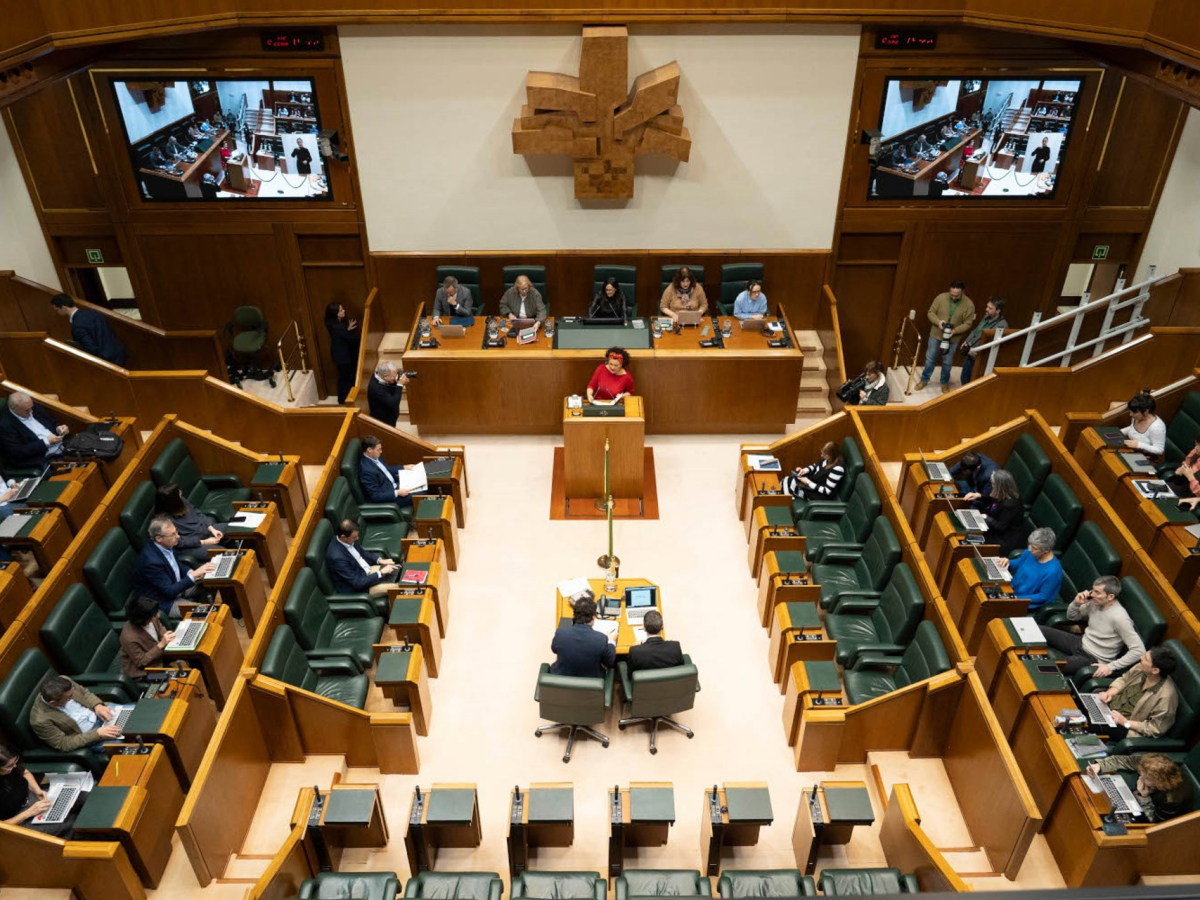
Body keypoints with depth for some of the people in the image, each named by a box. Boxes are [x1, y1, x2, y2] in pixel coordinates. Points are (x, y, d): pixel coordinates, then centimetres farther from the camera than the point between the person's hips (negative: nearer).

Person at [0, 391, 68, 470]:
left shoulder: (36, 408, 10)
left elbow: (54, 423, 22)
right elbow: (18, 452, -14)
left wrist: (59, 428, -2)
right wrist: (46, 442, -16)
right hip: (41, 461, -7)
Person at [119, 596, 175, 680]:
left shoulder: (152, 619, -17)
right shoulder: (129, 637, -35)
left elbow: (161, 630, 6)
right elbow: (141, 662, -24)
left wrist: (167, 636, -17)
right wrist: (161, 644, -31)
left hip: (158, 655, 7)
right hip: (142, 670, -7)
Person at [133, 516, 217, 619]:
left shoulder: (165, 545, -10)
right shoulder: (151, 561, -33)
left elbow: (177, 563, 11)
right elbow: (170, 591, -27)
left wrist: (190, 572, -8)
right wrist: (193, 575, -28)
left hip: (174, 584, 8)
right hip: (164, 602, -8)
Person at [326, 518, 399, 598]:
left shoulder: (349, 540, -10)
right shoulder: (337, 557, -35)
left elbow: (362, 552, 11)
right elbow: (357, 583, -29)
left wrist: (379, 560, -4)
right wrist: (381, 573, -24)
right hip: (356, 587, -9)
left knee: (398, 570, 6)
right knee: (395, 588, -18)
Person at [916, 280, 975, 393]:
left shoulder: (969, 304, -15)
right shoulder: (941, 297, -13)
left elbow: (968, 324, -10)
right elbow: (931, 312, -5)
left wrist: (955, 331, -26)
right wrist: (938, 321, -25)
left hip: (953, 338, -1)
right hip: (936, 335, 1)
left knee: (947, 362, 13)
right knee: (930, 359, 12)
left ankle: (945, 382, 34)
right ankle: (924, 380, 30)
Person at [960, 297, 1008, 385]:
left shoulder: (1002, 326, -22)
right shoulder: (986, 317, 4)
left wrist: (976, 351, -26)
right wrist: (966, 342, 4)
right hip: (969, 355, 8)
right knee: (964, 378, 22)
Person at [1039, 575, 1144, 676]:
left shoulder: (1119, 618, -26)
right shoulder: (1094, 603, -4)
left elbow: (1139, 650, -25)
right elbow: (1072, 616, 13)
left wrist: (1111, 667, -29)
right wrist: (1076, 603, -10)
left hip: (1094, 659, -7)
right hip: (1081, 643, 7)